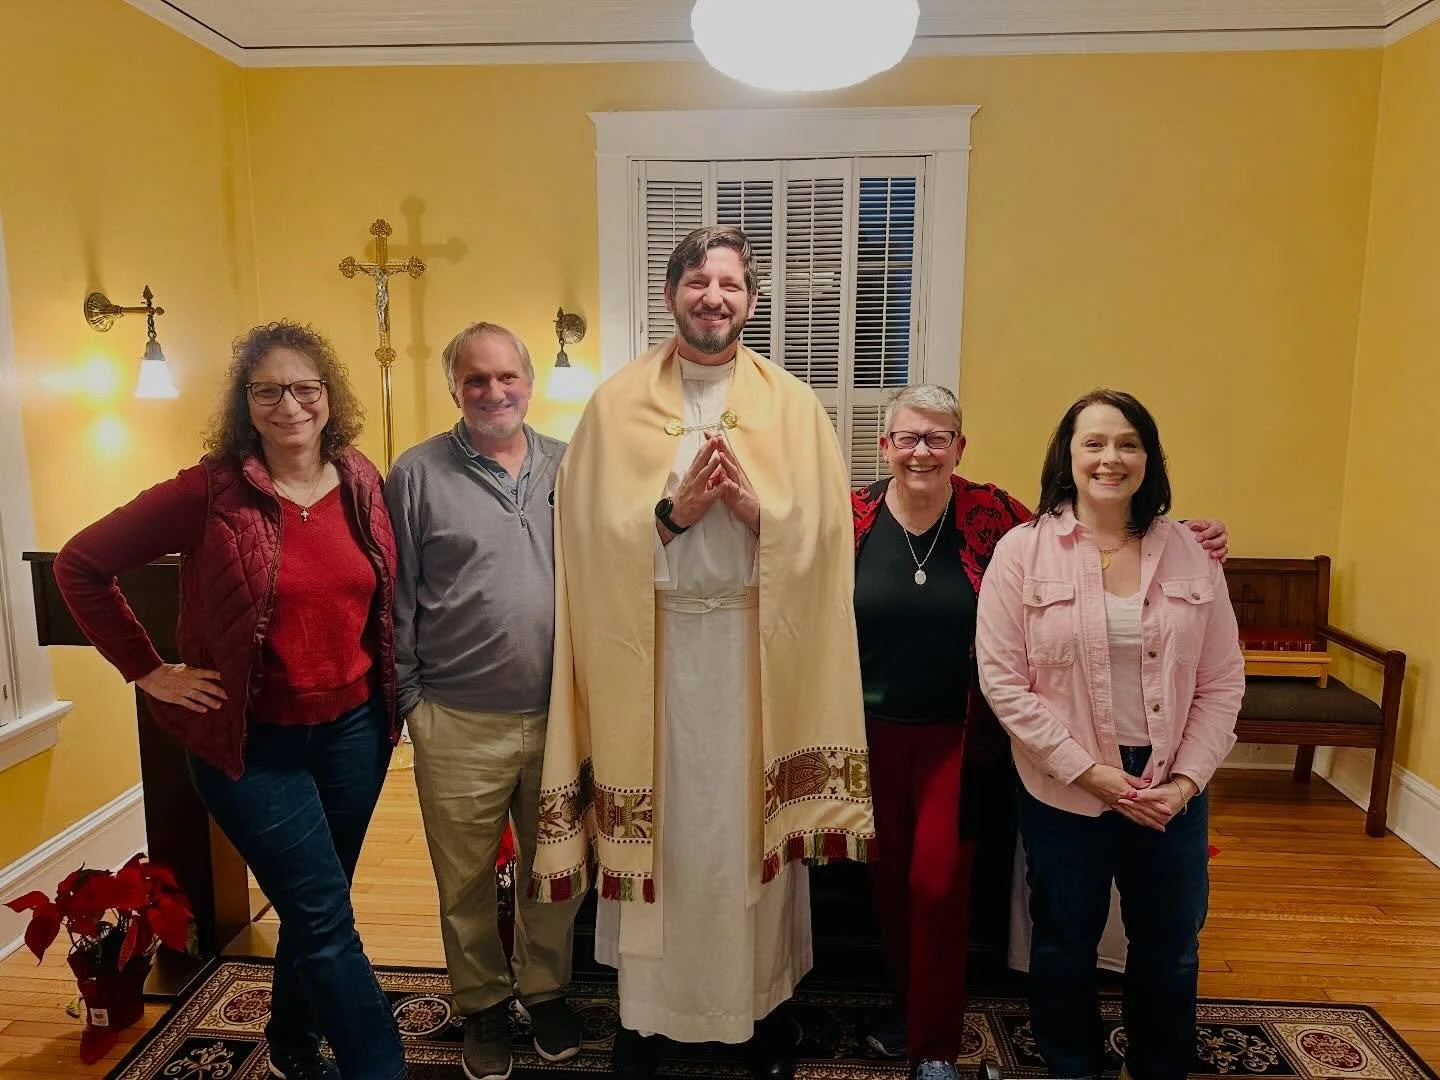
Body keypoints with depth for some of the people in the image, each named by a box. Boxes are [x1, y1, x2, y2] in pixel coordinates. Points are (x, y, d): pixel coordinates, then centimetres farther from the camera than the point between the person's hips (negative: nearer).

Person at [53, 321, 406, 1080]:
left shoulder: (362, 484, -1)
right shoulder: (210, 490, -13)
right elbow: (80, 565, -5)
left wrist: (390, 688, 4)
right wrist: (148, 672, -5)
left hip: (353, 731, 4)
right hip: (253, 744, -4)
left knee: (312, 912, 19)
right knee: (327, 922, -2)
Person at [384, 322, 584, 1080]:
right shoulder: (417, 474, -3)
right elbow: (395, 599, -1)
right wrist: (407, 698, -1)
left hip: (561, 715, 3)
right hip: (458, 724, -2)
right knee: (466, 881, 14)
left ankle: (546, 991, 40)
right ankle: (482, 1006, 37)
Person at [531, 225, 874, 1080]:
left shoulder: (793, 405, 4)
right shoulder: (616, 403, 3)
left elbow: (824, 532, -2)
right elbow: (590, 534, -3)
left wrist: (753, 506, -18)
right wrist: (673, 511, -17)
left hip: (756, 645, 1)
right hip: (651, 645, 0)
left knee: (752, 822, 10)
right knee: (654, 824, 9)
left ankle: (762, 1000, 31)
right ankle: (646, 1008, 30)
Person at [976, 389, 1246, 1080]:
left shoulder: (1190, 553, -1)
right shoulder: (1023, 551, -9)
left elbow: (1223, 681, 1)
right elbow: (1002, 679, -12)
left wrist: (1187, 777, -8)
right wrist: (1088, 770, -15)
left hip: (1172, 791, 3)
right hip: (1064, 790, -2)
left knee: (1171, 948, 19)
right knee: (1065, 945, 16)